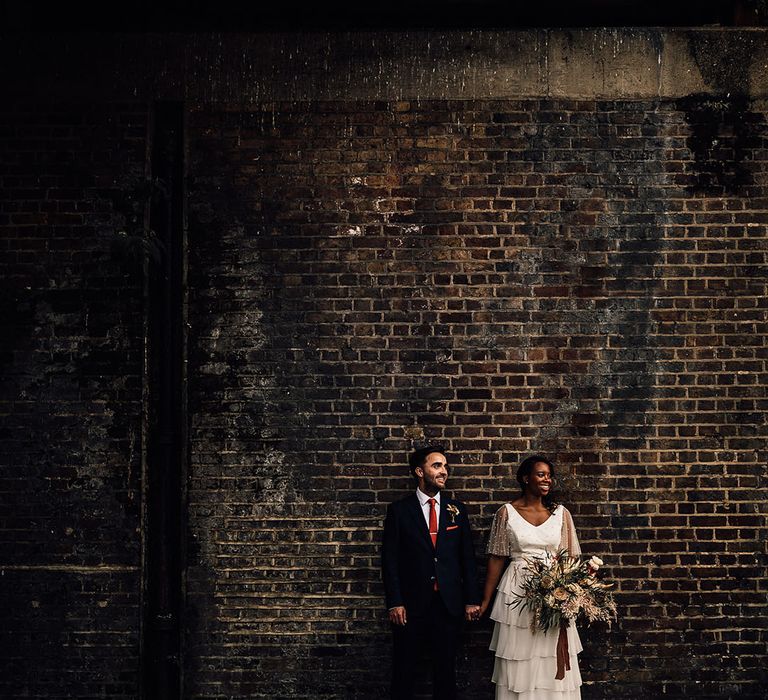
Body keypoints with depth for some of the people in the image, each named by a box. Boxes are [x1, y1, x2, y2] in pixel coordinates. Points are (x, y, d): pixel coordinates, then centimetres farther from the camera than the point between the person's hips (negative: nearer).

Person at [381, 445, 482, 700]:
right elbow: (389, 559, -3)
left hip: (449, 603, 2)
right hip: (411, 603, -2)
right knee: (404, 671, 5)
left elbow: (467, 557, 8)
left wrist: (472, 599, 2)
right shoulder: (399, 510, -1)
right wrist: (394, 602, -10)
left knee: (446, 669, 8)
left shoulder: (457, 510, 8)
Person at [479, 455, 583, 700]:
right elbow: (496, 559, 3)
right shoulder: (507, 513, 0)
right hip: (518, 592, -1)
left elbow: (570, 558, 8)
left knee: (554, 662, 2)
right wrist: (485, 601, 3)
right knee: (518, 660, 2)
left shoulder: (561, 513, 5)